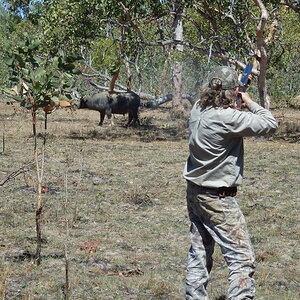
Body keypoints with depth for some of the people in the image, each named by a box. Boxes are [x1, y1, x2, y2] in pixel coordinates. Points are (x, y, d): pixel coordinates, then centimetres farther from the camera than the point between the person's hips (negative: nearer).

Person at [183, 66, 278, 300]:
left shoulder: (198, 111, 0)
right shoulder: (228, 118, -24)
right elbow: (270, 124, -18)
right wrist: (249, 103, -4)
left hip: (194, 193, 9)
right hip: (218, 200, -9)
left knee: (199, 255, 16)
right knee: (242, 259, -4)